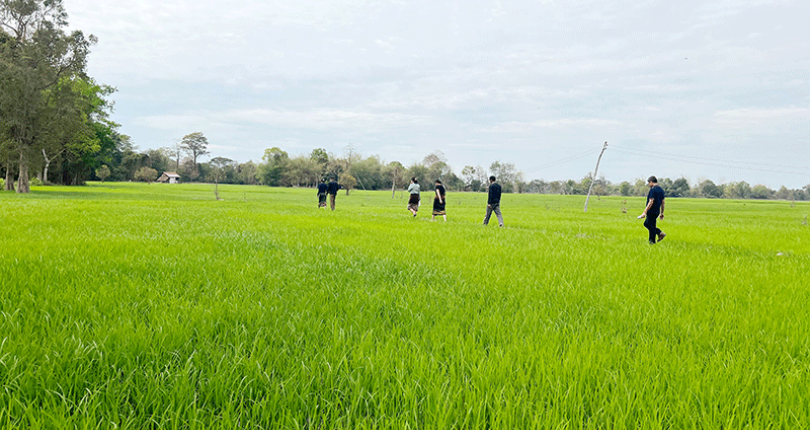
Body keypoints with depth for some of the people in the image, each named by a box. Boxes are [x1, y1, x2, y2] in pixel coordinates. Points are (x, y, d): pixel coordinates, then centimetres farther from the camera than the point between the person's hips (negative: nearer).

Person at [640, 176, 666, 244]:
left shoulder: (653, 190, -16)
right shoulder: (661, 190, 13)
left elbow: (651, 202, -22)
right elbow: (662, 202, 16)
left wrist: (645, 212, -21)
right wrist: (662, 213, 22)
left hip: (652, 211, -9)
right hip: (657, 211, 9)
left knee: (651, 227, -2)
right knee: (646, 223, 21)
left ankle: (652, 242, 4)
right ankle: (660, 233, 13)